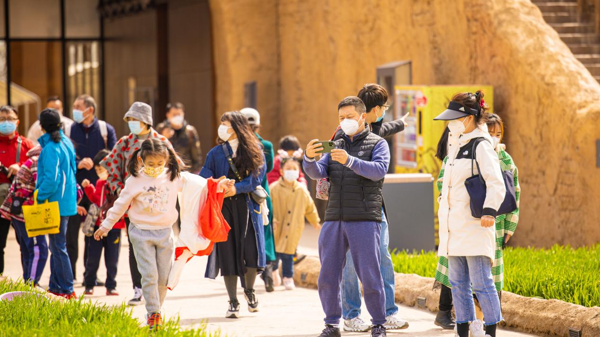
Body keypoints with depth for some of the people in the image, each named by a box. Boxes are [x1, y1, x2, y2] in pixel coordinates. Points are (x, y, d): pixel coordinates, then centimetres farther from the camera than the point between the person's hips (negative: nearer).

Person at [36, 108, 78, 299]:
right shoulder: (66, 143, 10)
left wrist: (40, 198, -12)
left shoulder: (51, 148, -18)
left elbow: (51, 179, -22)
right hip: (67, 201, 9)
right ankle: (55, 286, 24)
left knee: (58, 247, -4)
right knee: (56, 246, 17)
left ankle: (67, 290, -2)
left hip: (56, 203, -9)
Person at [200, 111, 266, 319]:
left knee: (250, 250, -10)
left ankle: (249, 290, 19)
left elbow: (257, 177, -5)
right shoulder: (217, 152, 10)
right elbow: (204, 177, 4)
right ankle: (233, 302, 6)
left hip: (247, 206, -1)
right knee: (227, 253, -2)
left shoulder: (254, 151, 5)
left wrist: (236, 188, -18)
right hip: (224, 207, 2)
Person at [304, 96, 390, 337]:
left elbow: (379, 170, -13)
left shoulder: (377, 144, 6)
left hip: (364, 219, -4)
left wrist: (350, 161, -27)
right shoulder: (336, 147, 19)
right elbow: (318, 173, 7)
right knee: (328, 276, 2)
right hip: (334, 218, 5)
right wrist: (309, 158, -15)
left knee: (370, 276, -4)